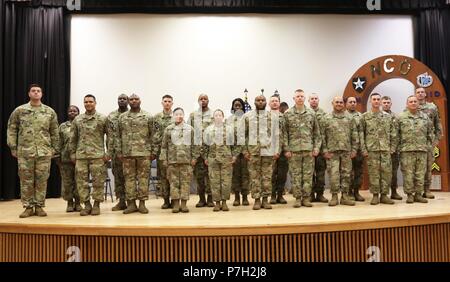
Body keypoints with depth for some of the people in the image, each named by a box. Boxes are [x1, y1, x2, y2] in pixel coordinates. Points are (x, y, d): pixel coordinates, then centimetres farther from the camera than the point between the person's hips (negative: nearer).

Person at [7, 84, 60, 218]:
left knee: (42, 180, 4)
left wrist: (55, 149, 7)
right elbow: (11, 130, 8)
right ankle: (28, 207, 14)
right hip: (24, 152, 0)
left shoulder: (50, 112, 8)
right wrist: (13, 147, 1)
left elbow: (54, 133, 10)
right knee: (26, 180, 4)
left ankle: (39, 206, 14)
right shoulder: (19, 110, 6)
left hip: (44, 152, 0)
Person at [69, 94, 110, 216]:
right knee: (82, 181, 4)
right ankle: (87, 205, 15)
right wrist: (72, 153, 8)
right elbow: (73, 138, 13)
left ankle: (96, 205, 11)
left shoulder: (103, 119, 2)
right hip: (81, 155, 3)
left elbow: (110, 136, 2)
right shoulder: (77, 120, 11)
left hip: (98, 155, -3)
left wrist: (108, 152, -4)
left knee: (98, 181, 0)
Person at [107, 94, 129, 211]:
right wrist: (109, 151, -3)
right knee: (118, 176, 5)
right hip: (116, 151, 2)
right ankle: (121, 201, 13)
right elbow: (109, 135, 5)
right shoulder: (111, 116, 9)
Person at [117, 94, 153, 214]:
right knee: (129, 177, 4)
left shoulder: (147, 116, 4)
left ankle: (142, 203, 9)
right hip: (127, 153, 2)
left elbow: (152, 135, 2)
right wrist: (119, 151, 3)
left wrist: (152, 151, -3)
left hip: (144, 152, -2)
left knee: (143, 177, 1)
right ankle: (131, 203, 12)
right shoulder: (122, 117, 9)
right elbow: (119, 136, 9)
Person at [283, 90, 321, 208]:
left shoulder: (311, 113, 8)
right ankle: (298, 198, 12)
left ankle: (306, 198, 13)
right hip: (294, 150, -1)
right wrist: (286, 149, -5)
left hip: (309, 149, 1)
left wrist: (317, 147, 1)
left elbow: (317, 133, 9)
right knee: (295, 175, 3)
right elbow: (284, 133, 0)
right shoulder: (288, 114, 2)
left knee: (308, 175, 4)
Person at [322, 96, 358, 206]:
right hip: (332, 151, -2)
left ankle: (345, 196, 14)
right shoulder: (326, 118, 3)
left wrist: (354, 149, 0)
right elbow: (323, 136, 0)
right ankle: (334, 196, 6)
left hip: (347, 150, 2)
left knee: (346, 174, 6)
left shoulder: (350, 118, 8)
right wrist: (325, 150, -6)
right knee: (333, 174, -3)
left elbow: (355, 135, 7)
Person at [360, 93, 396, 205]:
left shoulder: (387, 116, 11)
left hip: (386, 149, 2)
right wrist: (364, 149, -7)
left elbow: (393, 133, 12)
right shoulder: (365, 116, 4)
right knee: (373, 173, 0)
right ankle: (375, 195, 9)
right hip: (372, 150, -2)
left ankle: (384, 195, 11)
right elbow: (361, 134, 0)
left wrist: (392, 147, 4)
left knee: (387, 172, 2)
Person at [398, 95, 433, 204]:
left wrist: (429, 144, 11)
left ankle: (418, 194, 14)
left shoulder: (425, 117, 13)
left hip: (422, 150, 4)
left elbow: (430, 132, 19)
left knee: (420, 173, 5)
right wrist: (398, 145, -3)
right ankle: (410, 195, 6)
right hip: (407, 150, -3)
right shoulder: (401, 117, 2)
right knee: (408, 173, -2)